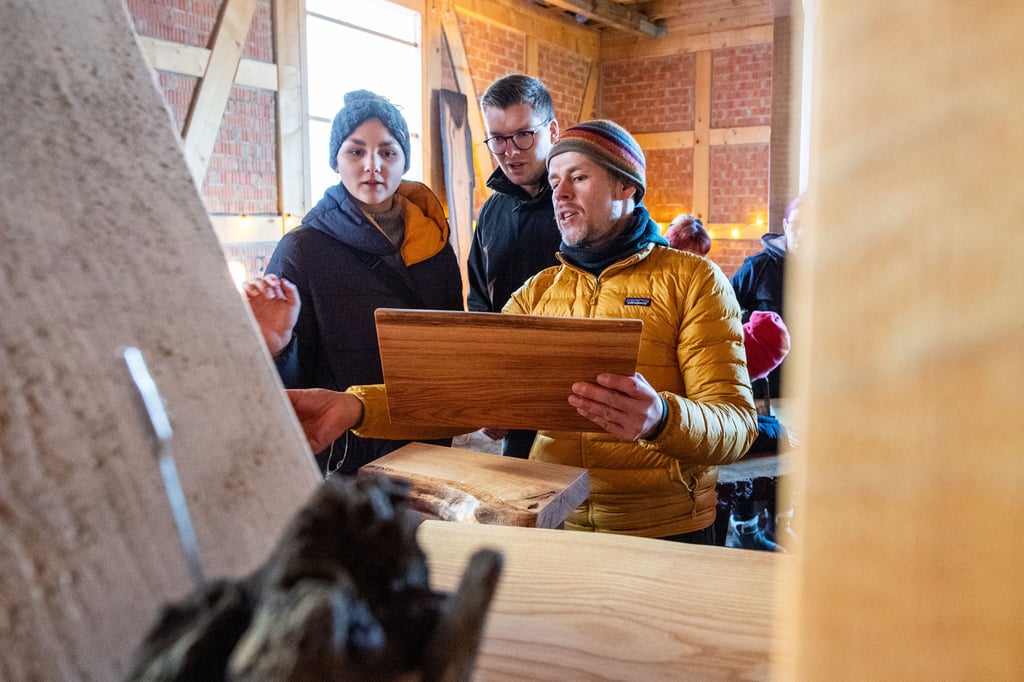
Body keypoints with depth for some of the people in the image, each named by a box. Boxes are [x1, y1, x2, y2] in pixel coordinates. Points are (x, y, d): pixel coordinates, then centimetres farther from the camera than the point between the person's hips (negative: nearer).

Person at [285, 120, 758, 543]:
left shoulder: (692, 280, -1)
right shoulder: (538, 292, 13)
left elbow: (736, 423, -10)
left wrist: (660, 418, -32)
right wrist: (358, 406, -15)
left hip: (662, 531, -3)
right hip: (551, 526, 3)